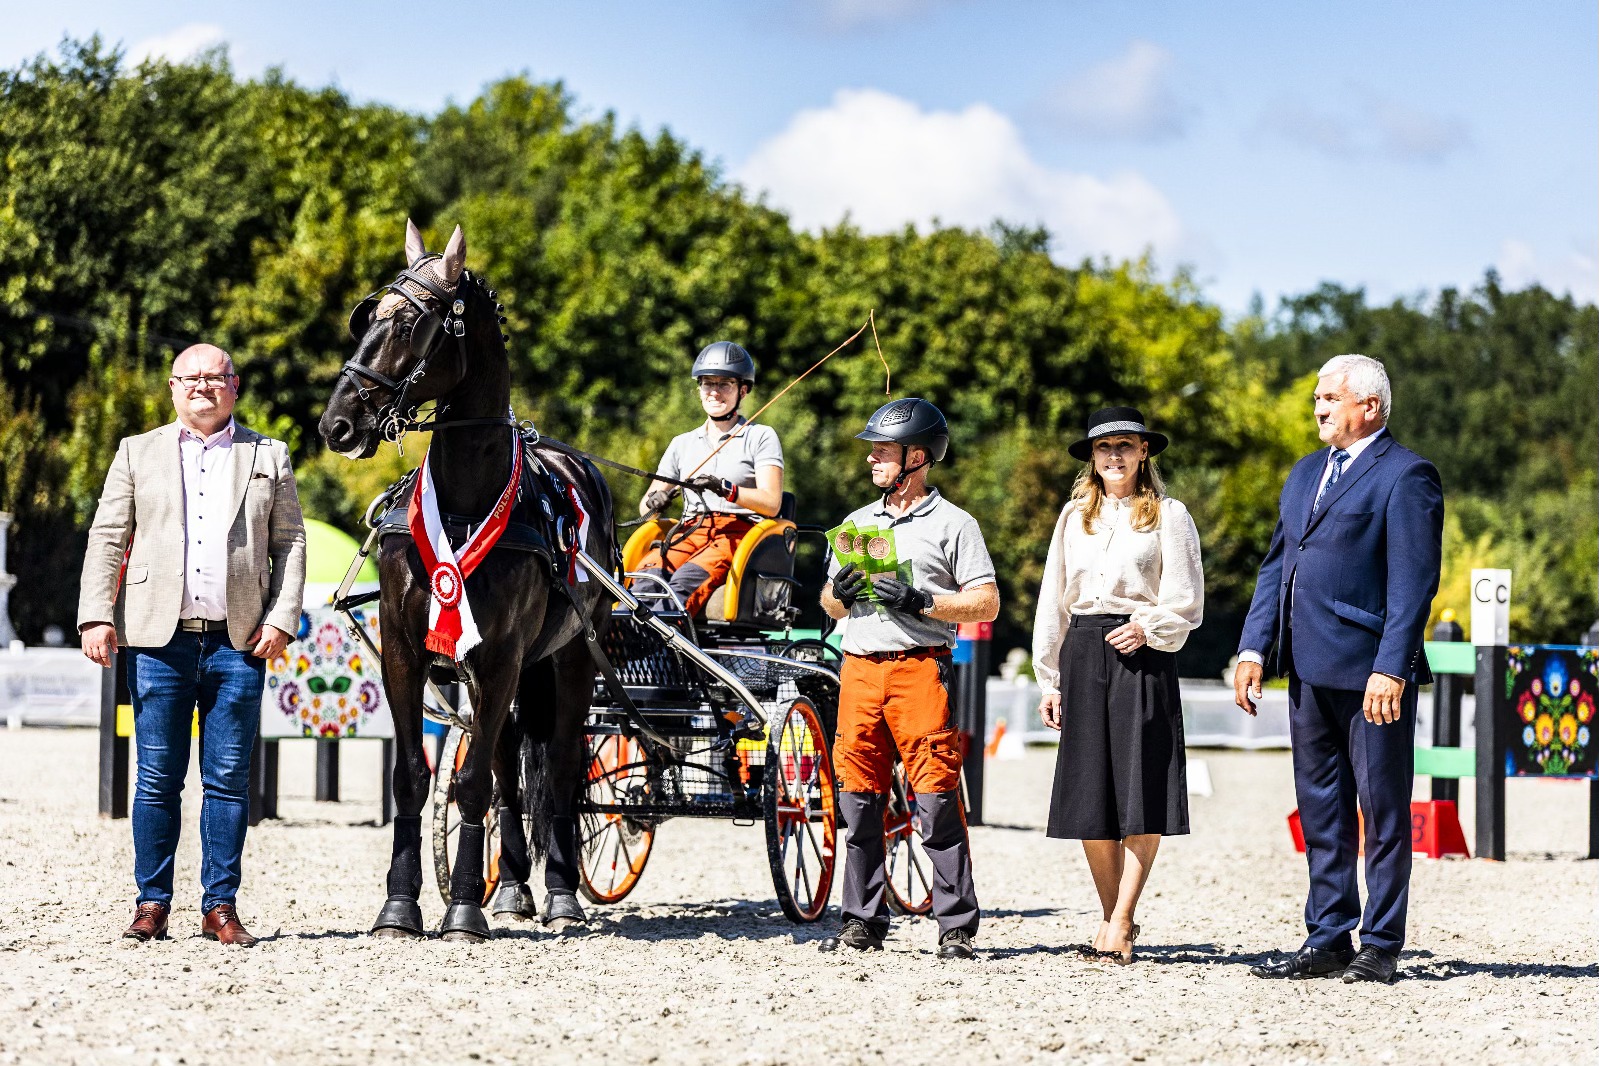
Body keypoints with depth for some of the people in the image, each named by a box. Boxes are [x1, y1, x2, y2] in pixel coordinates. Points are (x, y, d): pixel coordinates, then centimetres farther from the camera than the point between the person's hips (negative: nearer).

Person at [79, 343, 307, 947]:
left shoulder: (268, 457, 13)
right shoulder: (138, 453, 14)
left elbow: (291, 543, 9)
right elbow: (107, 538, 9)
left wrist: (281, 619, -3)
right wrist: (97, 615, -3)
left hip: (239, 643, 0)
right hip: (158, 638, 0)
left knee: (229, 779, 1)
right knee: (157, 779, 1)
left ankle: (220, 907, 6)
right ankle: (152, 904, 7)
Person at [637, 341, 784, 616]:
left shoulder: (761, 437, 11)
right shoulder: (683, 443, 25)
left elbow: (771, 504, -3)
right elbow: (645, 506, 20)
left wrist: (724, 488, -19)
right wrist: (655, 501, -6)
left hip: (740, 531, -4)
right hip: (689, 531, 4)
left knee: (686, 580, -36)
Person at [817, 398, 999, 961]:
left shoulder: (953, 524, 3)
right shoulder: (858, 522, 20)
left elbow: (987, 603, -4)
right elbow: (830, 603, 25)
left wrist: (920, 601, -14)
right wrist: (840, 593, 1)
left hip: (920, 667, -6)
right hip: (858, 667, 6)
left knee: (937, 798, -9)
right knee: (859, 798, 4)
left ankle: (956, 926, -7)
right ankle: (863, 921, 9)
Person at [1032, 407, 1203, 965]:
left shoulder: (1168, 516, 4)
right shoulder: (1074, 516, 15)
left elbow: (1186, 603, 1)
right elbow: (1054, 603, 16)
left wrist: (1147, 629, -16)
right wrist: (1050, 678, 11)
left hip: (1143, 655, -4)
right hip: (1083, 655, 4)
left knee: (1140, 792, -8)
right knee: (1089, 793, 2)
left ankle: (1120, 923, -5)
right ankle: (1113, 916, 12)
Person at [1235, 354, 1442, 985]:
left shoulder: (1405, 476, -7)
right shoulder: (1305, 475, 18)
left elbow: (1413, 582, -13)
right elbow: (1276, 566, 18)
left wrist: (1391, 669, -21)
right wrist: (1254, 648, 7)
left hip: (1370, 672, -8)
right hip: (1309, 671, 8)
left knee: (1383, 812, 0)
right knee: (1321, 813, 11)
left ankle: (1381, 948, 5)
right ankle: (1327, 941, 18)